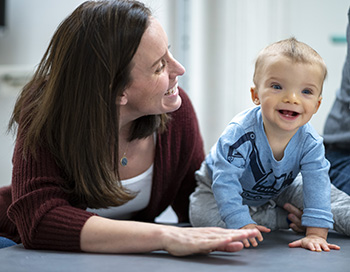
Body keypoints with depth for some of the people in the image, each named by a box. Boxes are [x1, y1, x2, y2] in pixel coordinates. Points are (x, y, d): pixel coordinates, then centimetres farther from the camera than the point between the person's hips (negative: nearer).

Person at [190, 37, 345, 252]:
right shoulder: (240, 133, -39)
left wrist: (316, 233, -39)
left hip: (276, 191, 3)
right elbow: (226, 180, -37)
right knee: (202, 216, -30)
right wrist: (241, 224, -44)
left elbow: (317, 186, -29)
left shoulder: (311, 143, -27)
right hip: (218, 187, -2)